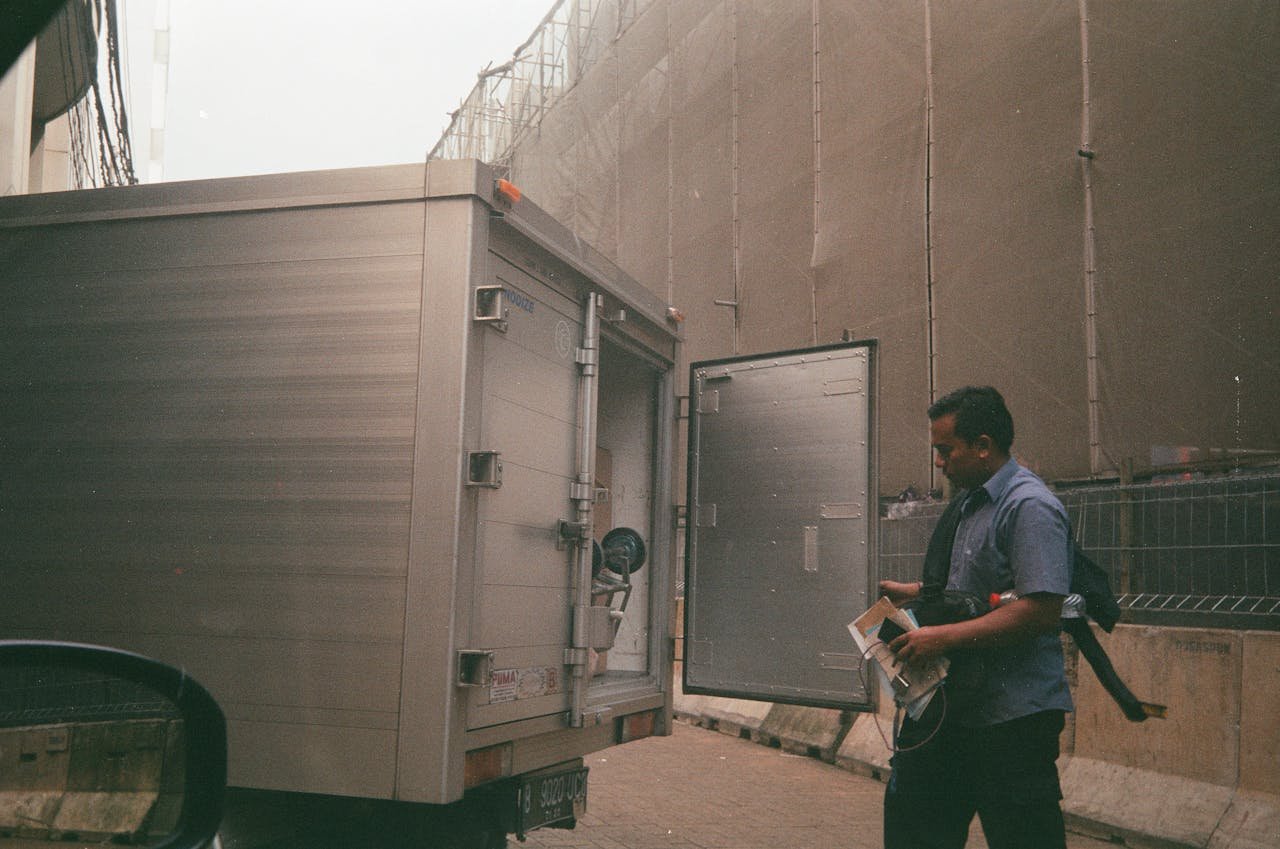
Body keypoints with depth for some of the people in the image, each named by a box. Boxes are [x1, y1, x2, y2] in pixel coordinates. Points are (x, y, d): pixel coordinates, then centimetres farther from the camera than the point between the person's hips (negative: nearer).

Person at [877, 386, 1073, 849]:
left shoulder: (1029, 506, -17)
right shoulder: (973, 503, 14)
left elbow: (1041, 609, -26)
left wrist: (945, 637, -24)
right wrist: (914, 593, 14)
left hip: (1013, 717, -10)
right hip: (961, 703, 10)